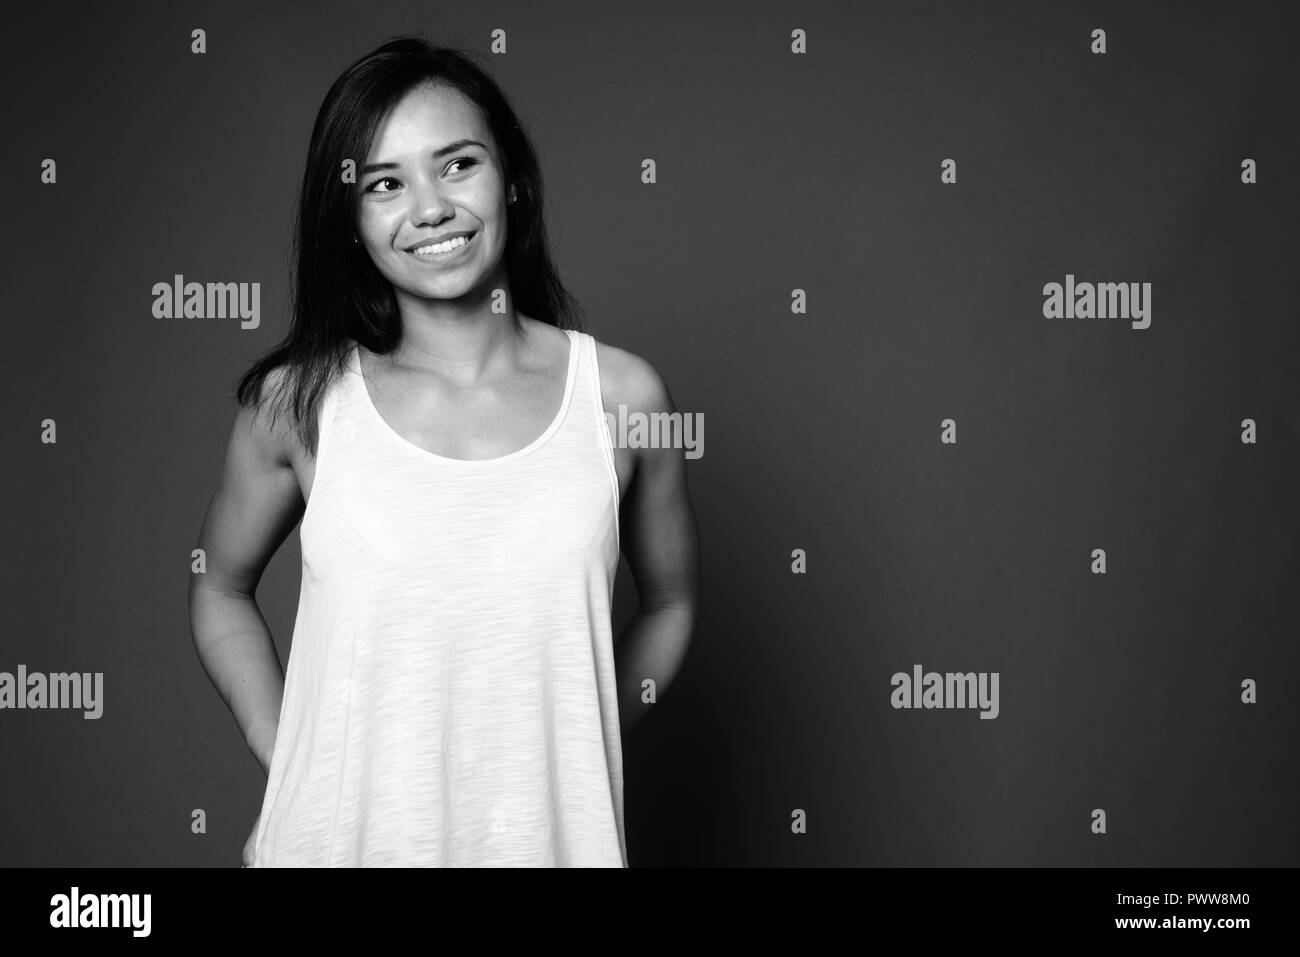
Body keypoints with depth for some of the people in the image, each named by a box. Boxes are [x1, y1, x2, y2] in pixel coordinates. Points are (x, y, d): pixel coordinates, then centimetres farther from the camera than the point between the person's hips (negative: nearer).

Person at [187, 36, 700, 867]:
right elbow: (221, 591, 10)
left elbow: (671, 604, 9)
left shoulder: (622, 397, -6)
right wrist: (287, 753, 1)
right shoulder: (298, 403, -6)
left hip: (550, 831, 1)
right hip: (344, 829, 0)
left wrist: (574, 744, 2)